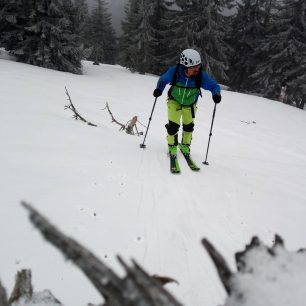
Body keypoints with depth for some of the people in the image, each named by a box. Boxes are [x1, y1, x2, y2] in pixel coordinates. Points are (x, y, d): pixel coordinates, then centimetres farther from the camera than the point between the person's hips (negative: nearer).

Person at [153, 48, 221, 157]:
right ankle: (172, 146, 17)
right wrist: (159, 89, -29)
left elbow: (214, 86, -20)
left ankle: (185, 145, 40)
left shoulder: (201, 75, -30)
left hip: (190, 104, 2)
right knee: (173, 125, -10)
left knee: (188, 126, 14)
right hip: (175, 101, -2)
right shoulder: (174, 71, -30)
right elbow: (163, 80, -10)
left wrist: (216, 94, -42)